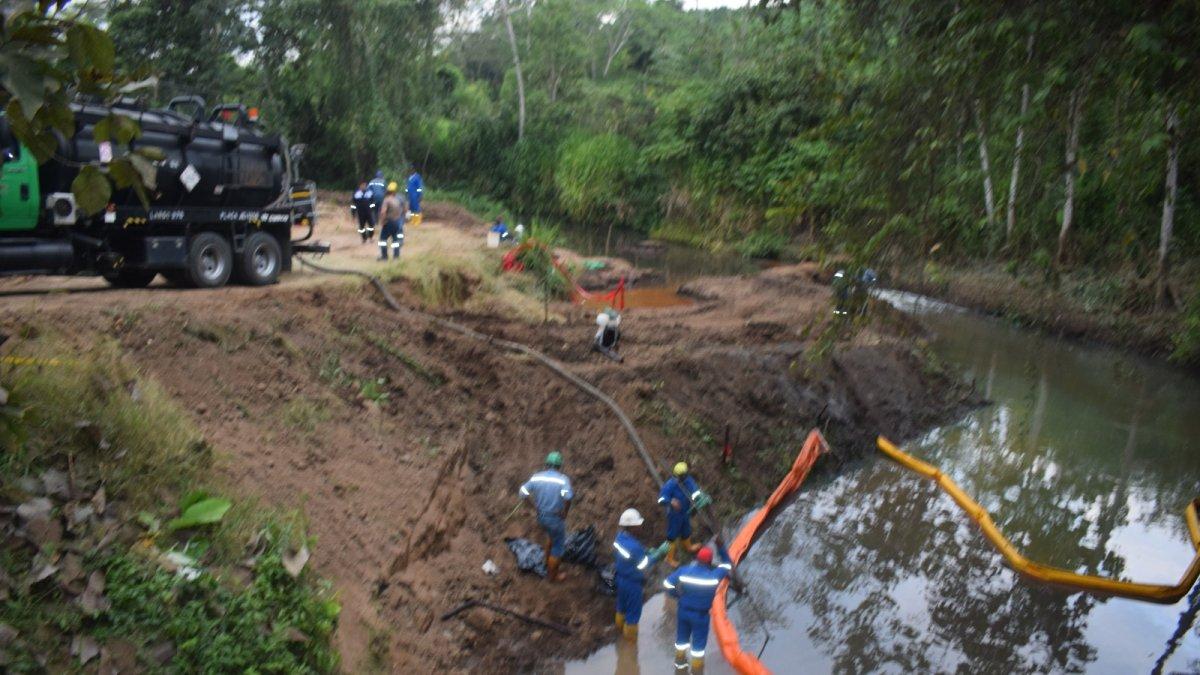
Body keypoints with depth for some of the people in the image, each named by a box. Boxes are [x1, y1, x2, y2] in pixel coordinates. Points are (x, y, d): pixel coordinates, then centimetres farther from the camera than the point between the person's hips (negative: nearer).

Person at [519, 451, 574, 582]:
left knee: (551, 535, 35)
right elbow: (567, 497, -36)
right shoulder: (563, 479, -19)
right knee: (558, 546, 17)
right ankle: (552, 575, 30)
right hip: (556, 518, -5)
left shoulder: (537, 477, -6)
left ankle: (548, 562, 48)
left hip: (541, 516, 5)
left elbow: (523, 492, -9)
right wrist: (565, 513, -19)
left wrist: (535, 506, 1)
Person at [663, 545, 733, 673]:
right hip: (701, 614, -3)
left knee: (682, 636, 25)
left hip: (683, 610, 3)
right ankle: (696, 668, 28)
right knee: (699, 641, 16)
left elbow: (667, 583, -10)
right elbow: (727, 566, -3)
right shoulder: (714, 575, -21)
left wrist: (679, 595, 4)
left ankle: (680, 661, 44)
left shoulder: (684, 570, -16)